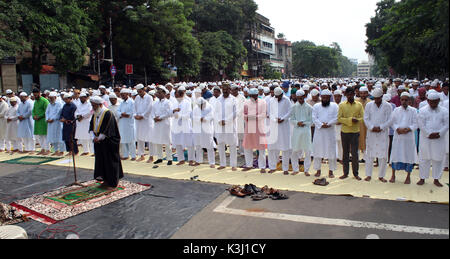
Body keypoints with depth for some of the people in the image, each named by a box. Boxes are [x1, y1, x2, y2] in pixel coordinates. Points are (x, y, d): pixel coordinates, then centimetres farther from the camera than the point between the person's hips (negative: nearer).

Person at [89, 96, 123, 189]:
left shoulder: (107, 113, -15)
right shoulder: (95, 114, 10)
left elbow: (107, 129, -19)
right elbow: (91, 127, 10)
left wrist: (99, 138, -13)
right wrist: (93, 137, -6)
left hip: (109, 142, -8)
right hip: (98, 141, 8)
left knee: (111, 161, -1)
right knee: (101, 161, 11)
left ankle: (113, 183, 8)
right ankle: (106, 180, 23)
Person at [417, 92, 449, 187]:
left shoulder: (444, 111, 5)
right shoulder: (423, 110, 1)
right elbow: (421, 124, -6)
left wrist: (439, 134, -12)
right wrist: (429, 134, -13)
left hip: (439, 139, 1)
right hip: (426, 138, -1)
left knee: (438, 159, 5)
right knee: (424, 158, 3)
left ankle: (436, 179, 16)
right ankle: (422, 178, 12)